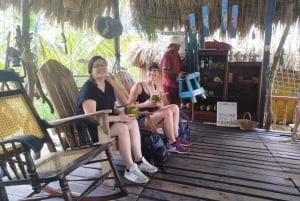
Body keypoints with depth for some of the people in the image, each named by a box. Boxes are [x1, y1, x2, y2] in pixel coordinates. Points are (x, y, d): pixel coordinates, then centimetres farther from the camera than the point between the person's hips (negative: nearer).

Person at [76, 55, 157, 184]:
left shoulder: (108, 86, 8)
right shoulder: (88, 89, -19)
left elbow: (112, 108, 15)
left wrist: (123, 111, -7)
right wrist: (118, 118, -26)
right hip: (89, 128, -8)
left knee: (133, 122, -9)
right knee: (122, 128, -29)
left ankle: (139, 161, -5)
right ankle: (130, 169, -18)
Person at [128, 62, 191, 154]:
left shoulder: (156, 87, 11)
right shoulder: (138, 86, -10)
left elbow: (161, 106, 10)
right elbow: (129, 106, -14)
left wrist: (158, 104, -14)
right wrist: (145, 104, -25)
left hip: (152, 115, 8)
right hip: (140, 118, -8)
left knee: (175, 107, -2)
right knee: (167, 112, -26)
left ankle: (176, 137, -5)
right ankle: (172, 143, -15)